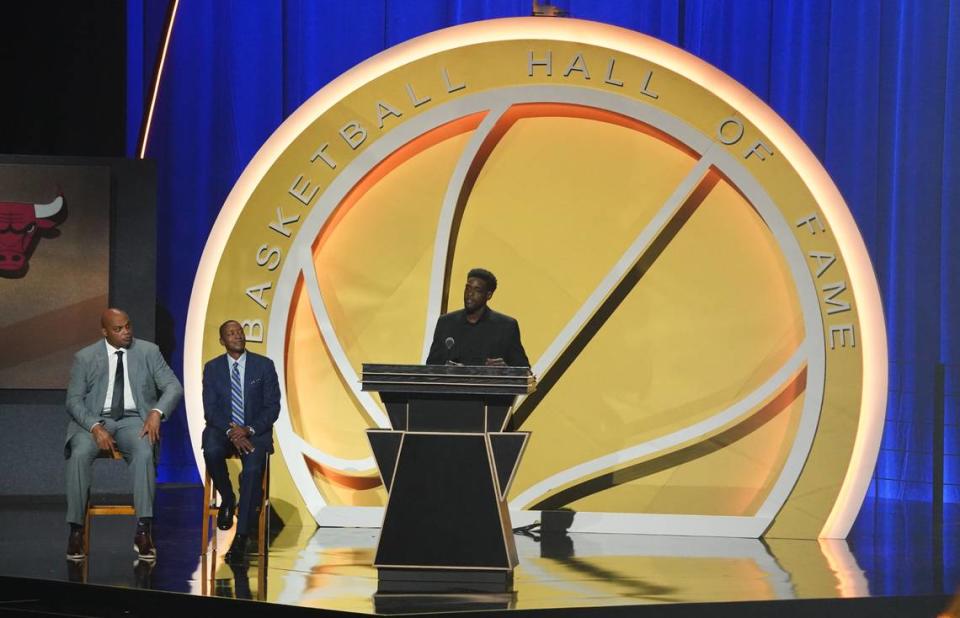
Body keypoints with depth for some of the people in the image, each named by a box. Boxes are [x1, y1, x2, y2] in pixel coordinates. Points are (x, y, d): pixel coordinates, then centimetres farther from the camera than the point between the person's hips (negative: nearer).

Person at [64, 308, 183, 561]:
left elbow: (173, 387, 2)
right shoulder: (85, 358, 5)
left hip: (134, 420, 0)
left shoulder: (148, 352, 7)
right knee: (79, 454, -32)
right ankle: (76, 529, -25)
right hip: (96, 419, 0)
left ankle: (143, 531, -35)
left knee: (144, 452, -34)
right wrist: (95, 427, -18)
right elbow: (74, 400, 1)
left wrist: (157, 412, -18)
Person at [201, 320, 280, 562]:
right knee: (212, 451, -35)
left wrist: (249, 430, -17)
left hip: (255, 431, -1)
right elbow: (210, 409, 0)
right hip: (223, 429, 1)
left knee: (253, 468, -31)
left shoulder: (264, 365, 3)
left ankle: (241, 537, -32)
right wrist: (231, 431, -19)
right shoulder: (212, 368, 6)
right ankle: (227, 500, -5)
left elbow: (272, 407, 0)